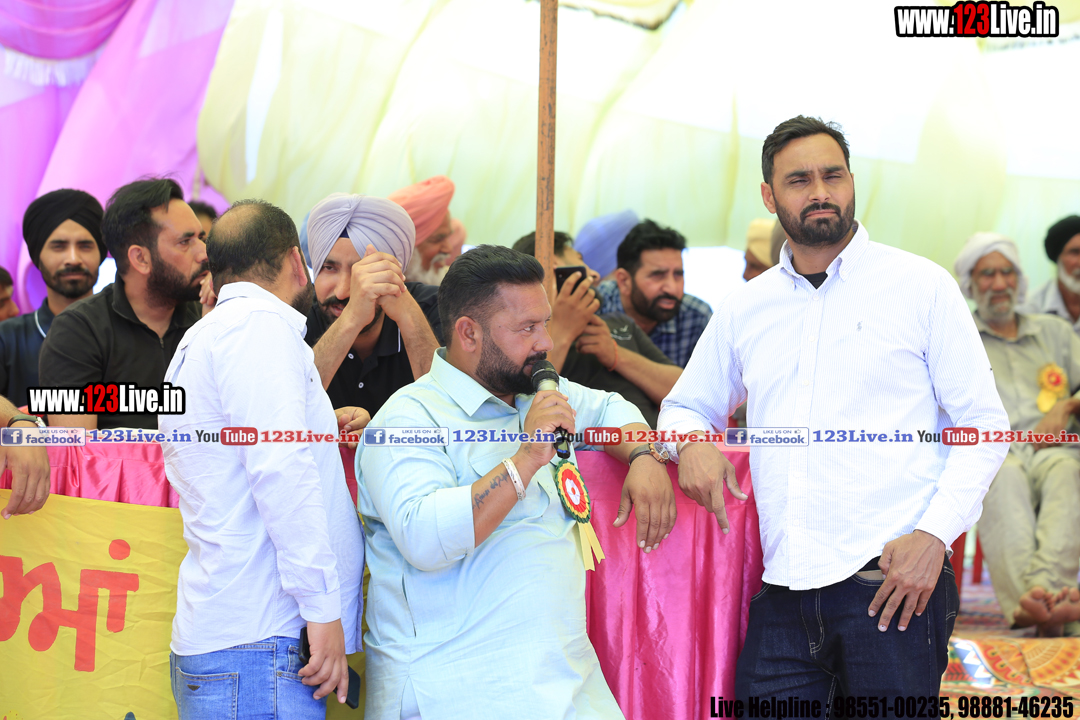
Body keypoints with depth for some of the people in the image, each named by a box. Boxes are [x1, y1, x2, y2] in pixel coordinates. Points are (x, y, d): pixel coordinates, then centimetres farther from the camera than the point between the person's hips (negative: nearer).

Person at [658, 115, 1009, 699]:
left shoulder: (920, 285, 4)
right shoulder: (744, 309, 16)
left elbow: (984, 426, 3)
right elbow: (685, 405, 27)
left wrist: (933, 535, -12)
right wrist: (692, 440, 1)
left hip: (892, 585, -3)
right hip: (783, 595, 4)